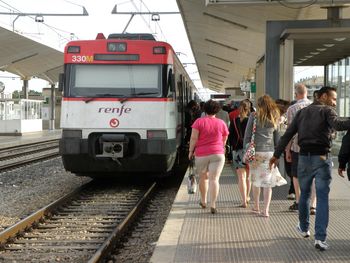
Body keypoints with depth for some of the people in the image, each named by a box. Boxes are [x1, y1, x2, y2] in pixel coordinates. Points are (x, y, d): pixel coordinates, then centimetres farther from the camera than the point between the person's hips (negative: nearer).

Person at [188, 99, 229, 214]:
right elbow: (224, 140, 11)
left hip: (201, 154, 0)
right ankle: (213, 205, -15)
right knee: (214, 179, -5)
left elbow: (193, 138, -10)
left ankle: (203, 201, 32)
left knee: (203, 178, 18)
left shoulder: (199, 121, -4)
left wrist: (191, 151, 1)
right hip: (217, 154, 0)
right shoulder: (221, 123, 2)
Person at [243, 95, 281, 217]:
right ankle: (266, 210, -2)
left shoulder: (253, 116, -2)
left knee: (255, 180, 13)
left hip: (256, 151, -2)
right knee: (268, 182, 3)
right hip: (270, 152, 2)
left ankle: (256, 206, 22)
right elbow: (277, 138, 12)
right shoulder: (274, 118, 8)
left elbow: (247, 135, -2)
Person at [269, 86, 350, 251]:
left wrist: (276, 155, 12)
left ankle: (304, 228, 37)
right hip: (321, 157, -5)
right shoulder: (327, 110, -3)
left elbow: (288, 134, 11)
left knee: (304, 193, 21)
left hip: (304, 157, 5)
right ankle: (320, 238, -10)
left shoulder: (302, 112, 14)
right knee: (322, 198, -3)